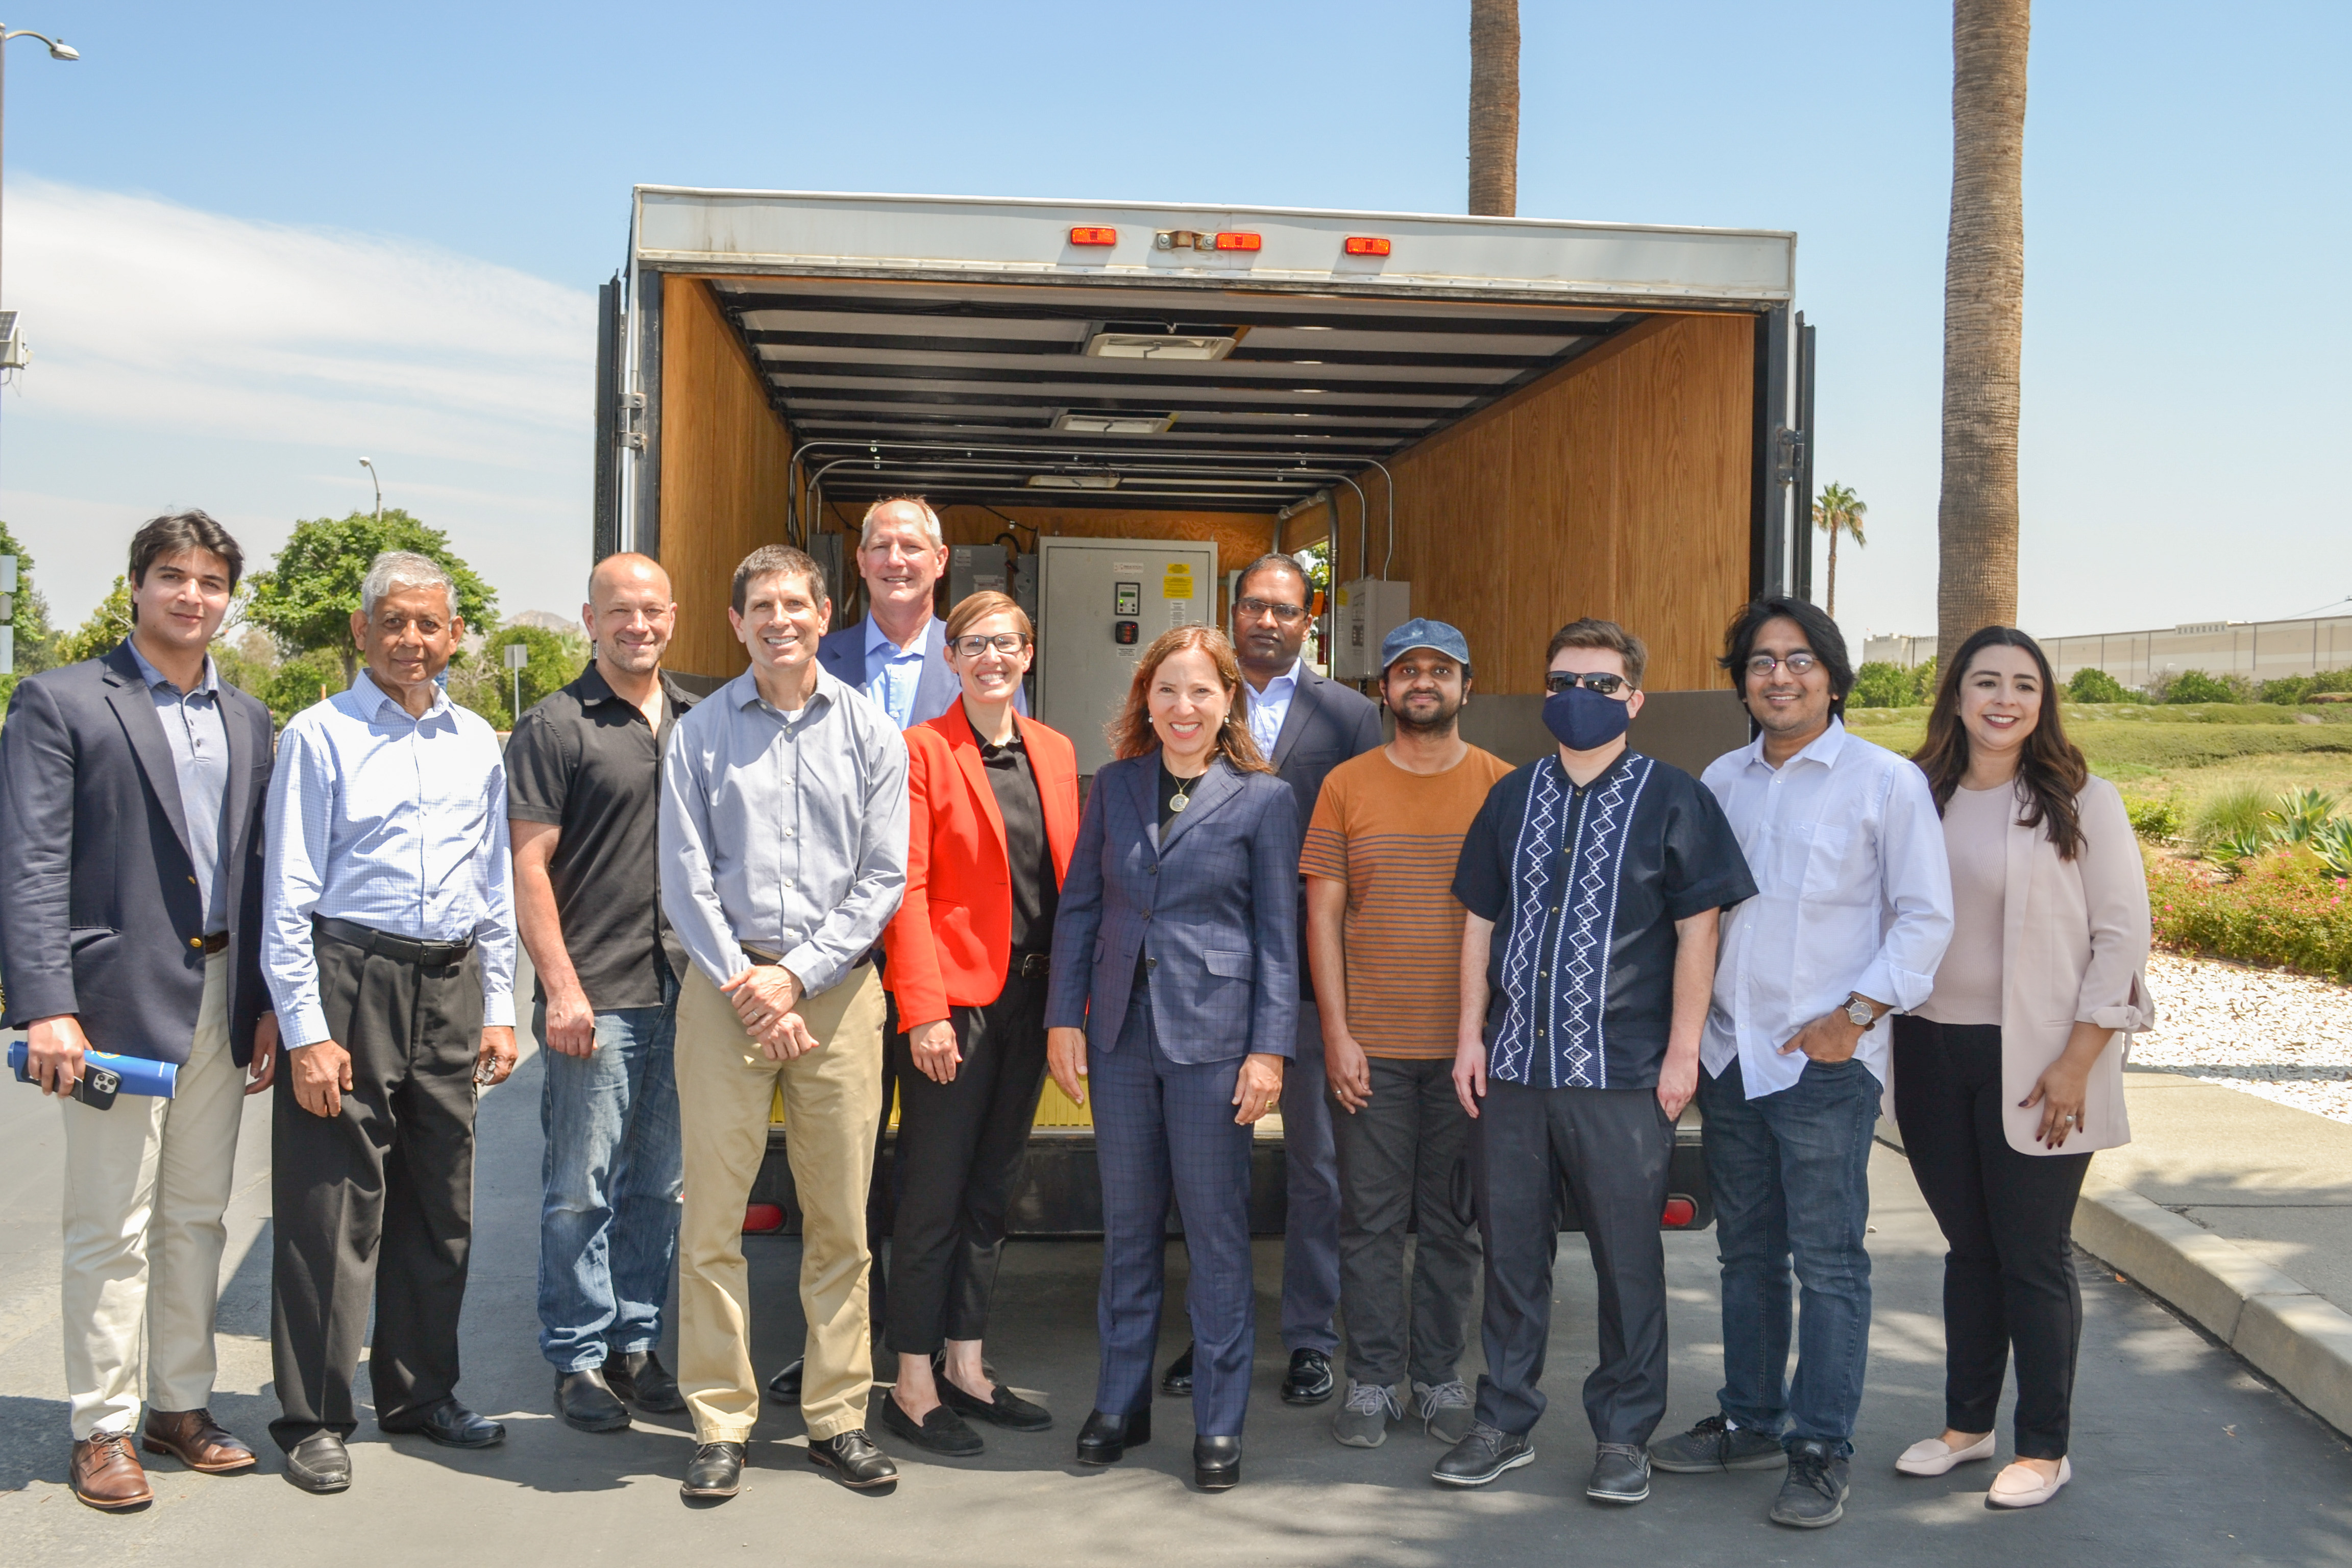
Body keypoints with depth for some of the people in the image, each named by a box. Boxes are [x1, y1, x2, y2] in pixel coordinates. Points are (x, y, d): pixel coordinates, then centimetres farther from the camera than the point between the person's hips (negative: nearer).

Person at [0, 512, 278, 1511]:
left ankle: (180, 1406, 25)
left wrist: (265, 1003, 9)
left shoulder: (247, 720, 14)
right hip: (118, 998, -5)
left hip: (219, 1000, 6)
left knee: (196, 1215, 13)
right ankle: (102, 1429, 13)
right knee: (112, 1227, 1)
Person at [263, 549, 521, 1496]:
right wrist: (306, 1031, -11)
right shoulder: (320, 736, -2)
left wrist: (498, 1009, 12)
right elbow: (288, 896, -5)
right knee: (334, 1205, -1)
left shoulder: (476, 743, 12)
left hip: (450, 988, 5)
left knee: (440, 1202, 12)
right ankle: (314, 1418, 12)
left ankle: (420, 1392, 27)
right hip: (348, 981, -5)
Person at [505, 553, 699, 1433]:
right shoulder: (555, 728, -2)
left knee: (663, 1185, 12)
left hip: (687, 992, 5)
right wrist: (561, 986, -12)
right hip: (595, 997, -5)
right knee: (581, 1188, 2)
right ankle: (578, 1360, 14)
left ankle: (636, 1343, 24)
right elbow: (529, 865, -6)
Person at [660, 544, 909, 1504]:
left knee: (841, 1217, 3)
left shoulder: (870, 733, 7)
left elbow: (883, 881, 3)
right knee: (712, 1213, -2)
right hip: (726, 984, 0)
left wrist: (797, 974, -7)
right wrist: (744, 982, -7)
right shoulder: (700, 733, 7)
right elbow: (685, 878, 3)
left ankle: (836, 1418, 14)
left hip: (837, 985, 1)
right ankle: (719, 1423, 9)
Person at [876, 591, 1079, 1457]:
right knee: (933, 1197, 1)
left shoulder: (1054, 752, 12)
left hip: (1031, 996, 6)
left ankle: (965, 1366, 24)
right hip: (955, 999, -6)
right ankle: (913, 1387, 11)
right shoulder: (922, 750, -5)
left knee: (990, 1191, 13)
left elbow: (1072, 879, 12)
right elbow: (905, 889, -10)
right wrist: (924, 1010, -16)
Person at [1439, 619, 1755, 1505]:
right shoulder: (1513, 798, 12)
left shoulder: (1672, 800, 0)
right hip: (1514, 1067, 4)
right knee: (1511, 1249, 10)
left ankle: (1624, 1435, 18)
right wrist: (1471, 1035, 8)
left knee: (1627, 1258, 4)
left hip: (1623, 1071, -4)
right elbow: (1482, 922, 14)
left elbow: (1698, 931, -2)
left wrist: (1683, 1051, -6)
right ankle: (1505, 1423, 23)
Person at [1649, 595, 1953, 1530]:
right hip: (1728, 1055, 6)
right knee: (1746, 1252, 15)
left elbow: (1926, 917, -6)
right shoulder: (1720, 781, 11)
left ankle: (1821, 1453, 9)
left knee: (1828, 1262, -1)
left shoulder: (1886, 782, -5)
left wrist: (1855, 1015, -12)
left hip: (1825, 1063, -5)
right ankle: (1750, 1420, 28)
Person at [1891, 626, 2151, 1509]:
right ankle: (1966, 1425, 26)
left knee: (2034, 1259, 2)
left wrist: (2076, 1063, -11)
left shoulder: (2083, 803, -4)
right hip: (1932, 1054, 4)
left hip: (2032, 1065, -4)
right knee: (1968, 1250, 14)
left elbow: (2123, 938, -6)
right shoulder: (1918, 800, 7)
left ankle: (2044, 1450, 15)